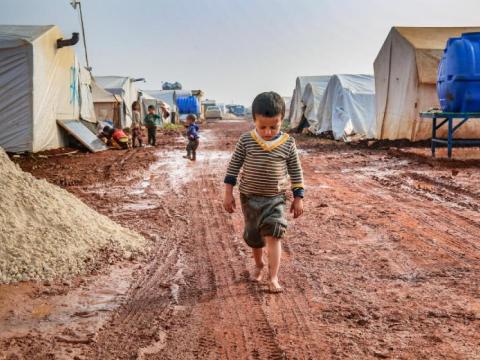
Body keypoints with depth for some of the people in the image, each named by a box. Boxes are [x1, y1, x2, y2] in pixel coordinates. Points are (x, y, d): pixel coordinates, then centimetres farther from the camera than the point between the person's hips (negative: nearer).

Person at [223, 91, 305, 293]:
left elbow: (296, 171, 1)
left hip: (275, 197, -1)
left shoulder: (288, 143, -8)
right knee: (253, 236, 14)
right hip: (250, 197, 1)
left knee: (274, 235, -15)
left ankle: (274, 278, -10)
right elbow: (234, 166, -2)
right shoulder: (246, 140, -10)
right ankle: (259, 265, 41)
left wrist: (298, 198, 0)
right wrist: (228, 193, -3)